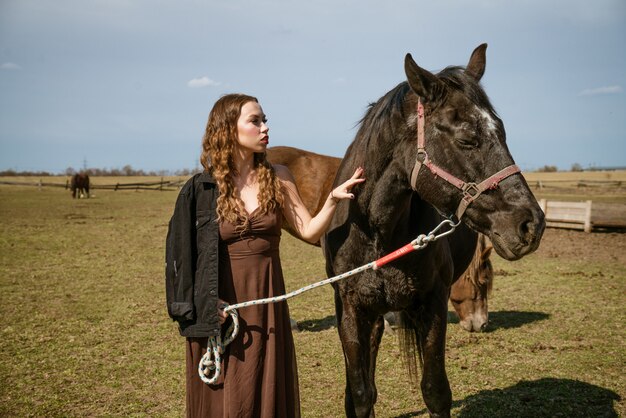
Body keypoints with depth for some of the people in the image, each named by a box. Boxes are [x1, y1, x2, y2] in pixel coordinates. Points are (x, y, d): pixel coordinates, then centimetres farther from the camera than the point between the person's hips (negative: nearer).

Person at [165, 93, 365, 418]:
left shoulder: (277, 177, 2)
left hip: (267, 301, 2)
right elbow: (183, 252, -2)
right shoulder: (202, 189, -5)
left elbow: (309, 231, 1)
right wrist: (207, 306, -12)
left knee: (269, 391, 10)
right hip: (222, 307, -2)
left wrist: (333, 199, -16)